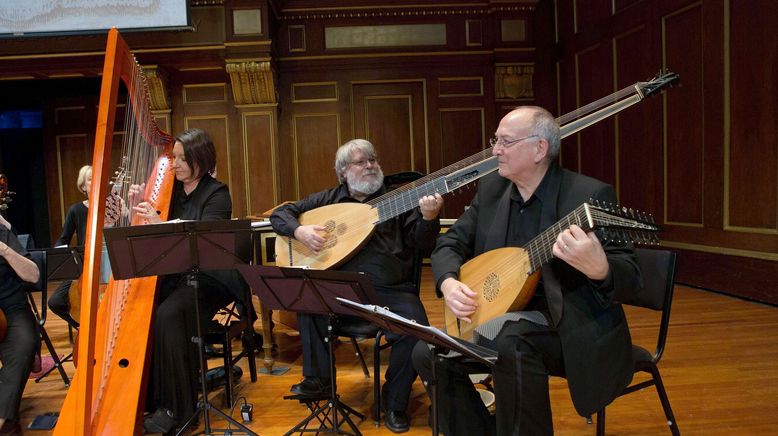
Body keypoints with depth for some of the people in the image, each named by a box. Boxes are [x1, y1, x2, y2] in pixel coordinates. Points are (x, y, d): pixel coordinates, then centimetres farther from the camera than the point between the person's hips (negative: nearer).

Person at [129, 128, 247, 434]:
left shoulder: (217, 194, -6)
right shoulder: (170, 190, 12)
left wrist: (158, 223, -30)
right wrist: (137, 208, -6)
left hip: (207, 277, -5)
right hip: (172, 274, 6)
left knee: (168, 315, -30)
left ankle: (176, 407, -14)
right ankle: (145, 397, -4)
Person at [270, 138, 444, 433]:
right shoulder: (328, 199, 11)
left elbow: (422, 245, -2)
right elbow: (280, 214, 13)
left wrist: (429, 218, -22)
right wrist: (299, 230, -9)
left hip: (390, 289, -1)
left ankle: (395, 402, 0)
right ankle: (318, 378, -1)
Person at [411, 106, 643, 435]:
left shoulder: (589, 195, -15)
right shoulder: (491, 189, 3)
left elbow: (630, 281, -18)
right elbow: (450, 244, 8)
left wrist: (598, 269, -42)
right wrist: (448, 283, -14)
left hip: (569, 327, -6)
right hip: (500, 317, 6)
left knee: (510, 345, -35)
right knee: (429, 354, -10)